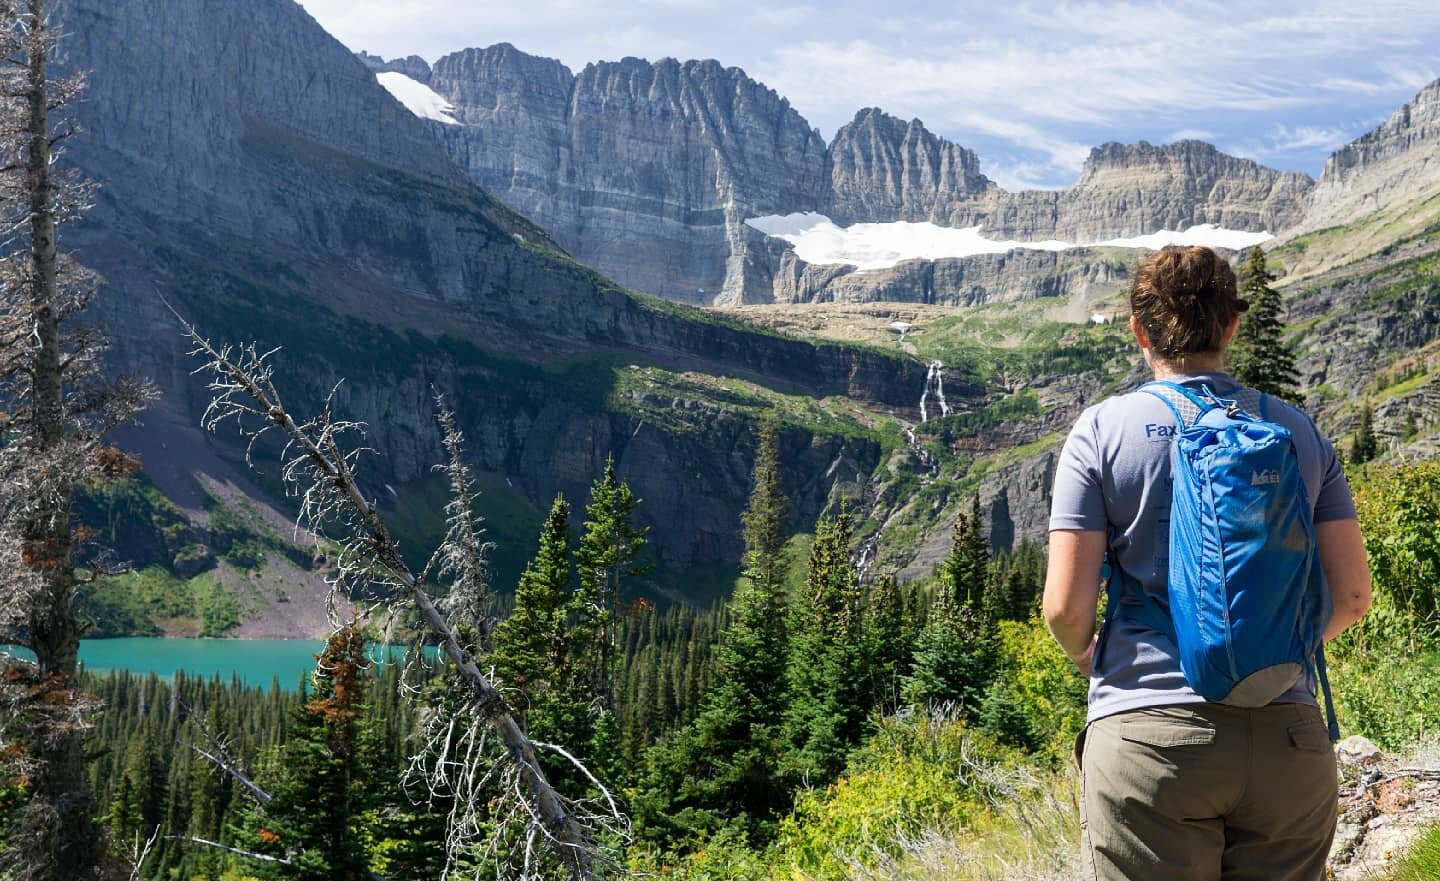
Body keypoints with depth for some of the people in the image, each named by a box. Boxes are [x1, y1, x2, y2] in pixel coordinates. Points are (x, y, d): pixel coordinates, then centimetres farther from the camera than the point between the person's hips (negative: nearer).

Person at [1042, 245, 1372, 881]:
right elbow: (1352, 594, 7)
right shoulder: (1299, 431, 8)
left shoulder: (1102, 431, -2)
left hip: (1149, 733, -3)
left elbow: (1066, 607, -7)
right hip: (1288, 741, 3)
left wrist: (1088, 659, 14)